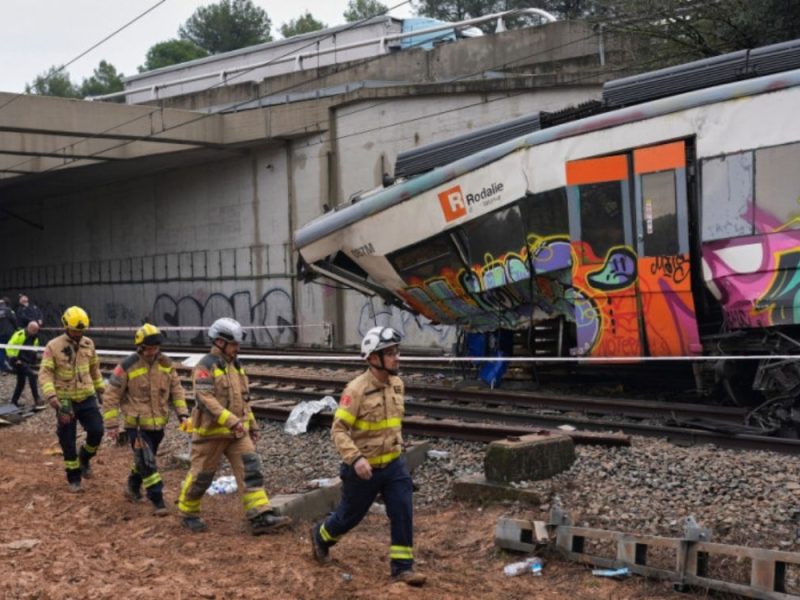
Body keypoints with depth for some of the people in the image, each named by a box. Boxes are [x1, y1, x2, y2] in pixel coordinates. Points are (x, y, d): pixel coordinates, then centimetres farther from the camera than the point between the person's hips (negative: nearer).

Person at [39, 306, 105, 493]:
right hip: (65, 401, -3)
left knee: (96, 431, -9)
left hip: (87, 398, 3)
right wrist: (51, 396, -27)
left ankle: (84, 458, 21)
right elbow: (45, 373, -15)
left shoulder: (88, 344, 3)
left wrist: (100, 389, 18)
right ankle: (74, 478, 19)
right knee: (68, 441, 4)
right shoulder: (53, 346, -11)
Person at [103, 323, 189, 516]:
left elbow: (176, 389, 9)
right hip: (136, 424, -5)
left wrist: (182, 413, -2)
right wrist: (111, 424, -10)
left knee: (145, 459, 20)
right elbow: (111, 396, -9)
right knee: (147, 462, -9)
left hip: (158, 423, 5)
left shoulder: (166, 364, 0)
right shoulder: (127, 367, -15)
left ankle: (133, 487, 43)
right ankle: (157, 501, -4)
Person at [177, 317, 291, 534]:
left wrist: (252, 425, 19)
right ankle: (188, 513, 28)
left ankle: (260, 517, -10)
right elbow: (206, 399, -24)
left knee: (250, 469, -6)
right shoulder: (206, 366, -13)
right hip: (211, 431, -7)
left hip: (237, 431, 7)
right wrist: (231, 420, -30)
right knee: (201, 475, 6)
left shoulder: (235, 365, 12)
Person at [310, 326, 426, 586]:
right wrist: (355, 458, -30)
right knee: (350, 515, 13)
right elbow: (338, 429, -20)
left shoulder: (397, 384, 0)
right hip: (364, 467, -5)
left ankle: (403, 567, 4)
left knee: (403, 513, -5)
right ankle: (321, 536, 42)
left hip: (393, 464, 5)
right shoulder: (356, 389, -21)